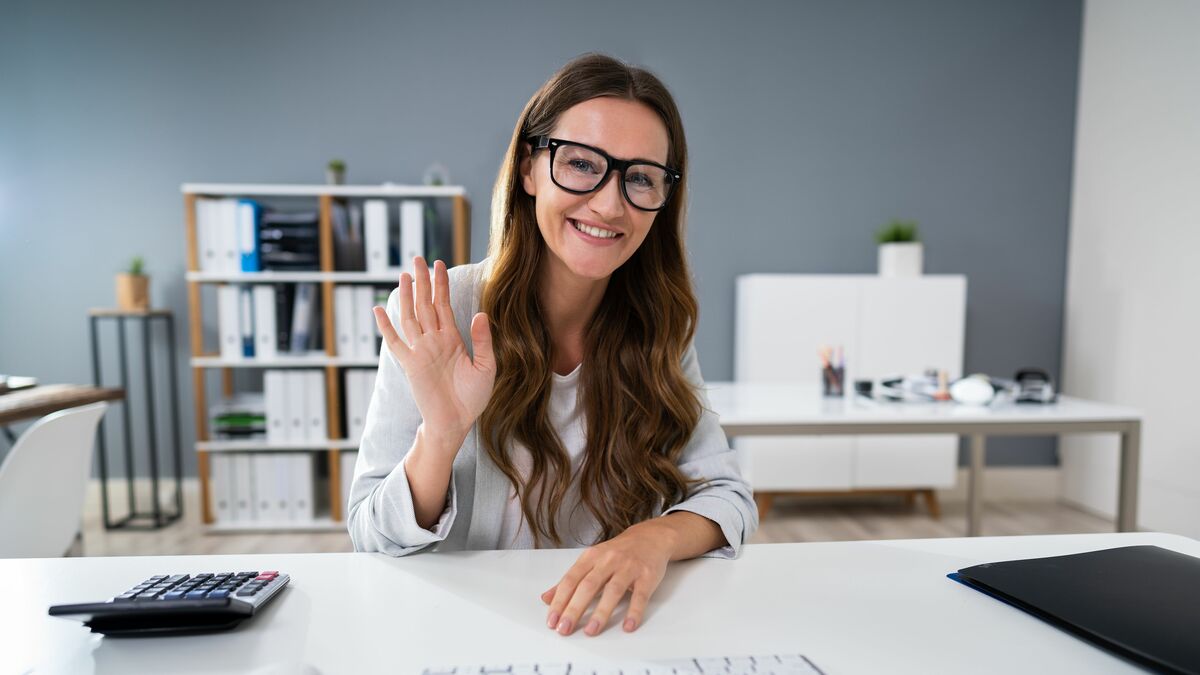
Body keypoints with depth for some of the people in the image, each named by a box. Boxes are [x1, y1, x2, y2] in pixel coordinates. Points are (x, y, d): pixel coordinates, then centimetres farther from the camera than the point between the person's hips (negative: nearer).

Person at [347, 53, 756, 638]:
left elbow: (727, 497, -4)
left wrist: (658, 537, -25)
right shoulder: (434, 319, -13)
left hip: (610, 628, 2)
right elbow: (372, 542, -9)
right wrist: (440, 436, -28)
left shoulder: (659, 328, -3)